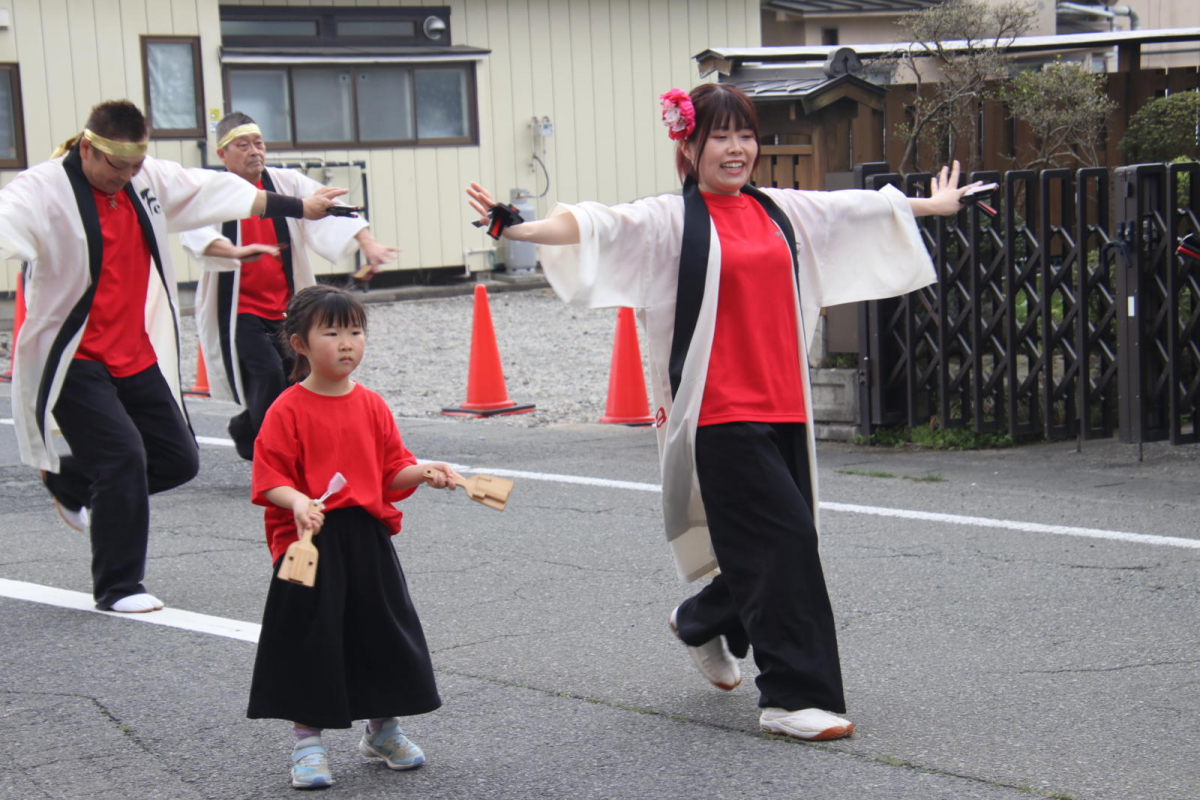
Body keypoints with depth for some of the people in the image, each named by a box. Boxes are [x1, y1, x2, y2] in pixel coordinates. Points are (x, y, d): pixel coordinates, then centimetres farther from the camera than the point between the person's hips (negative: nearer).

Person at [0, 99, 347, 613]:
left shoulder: (151, 181, 5)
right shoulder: (43, 189, -15)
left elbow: (219, 190, 17)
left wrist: (301, 208, 27)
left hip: (137, 355, 7)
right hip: (74, 361, -7)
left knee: (178, 459, 11)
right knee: (123, 457, -16)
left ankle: (70, 482, 37)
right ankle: (117, 588, 2)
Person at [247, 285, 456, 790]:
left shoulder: (371, 405, 8)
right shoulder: (288, 410, -8)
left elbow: (392, 468, 10)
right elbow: (270, 477, -11)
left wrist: (424, 473, -7)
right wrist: (297, 502, -28)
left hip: (368, 539, 5)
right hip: (311, 540, -5)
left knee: (385, 631, 12)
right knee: (311, 640, 1)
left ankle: (382, 731, 31)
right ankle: (307, 743, 16)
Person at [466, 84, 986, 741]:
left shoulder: (781, 212, 14)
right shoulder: (671, 220, -3)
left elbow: (863, 208, 29)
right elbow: (597, 226, -19)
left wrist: (937, 204, 44)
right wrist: (520, 226, -36)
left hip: (783, 407, 6)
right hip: (720, 412, -6)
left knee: (776, 543, 11)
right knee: (785, 537, -12)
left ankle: (702, 622, 41)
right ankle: (793, 698, -3)